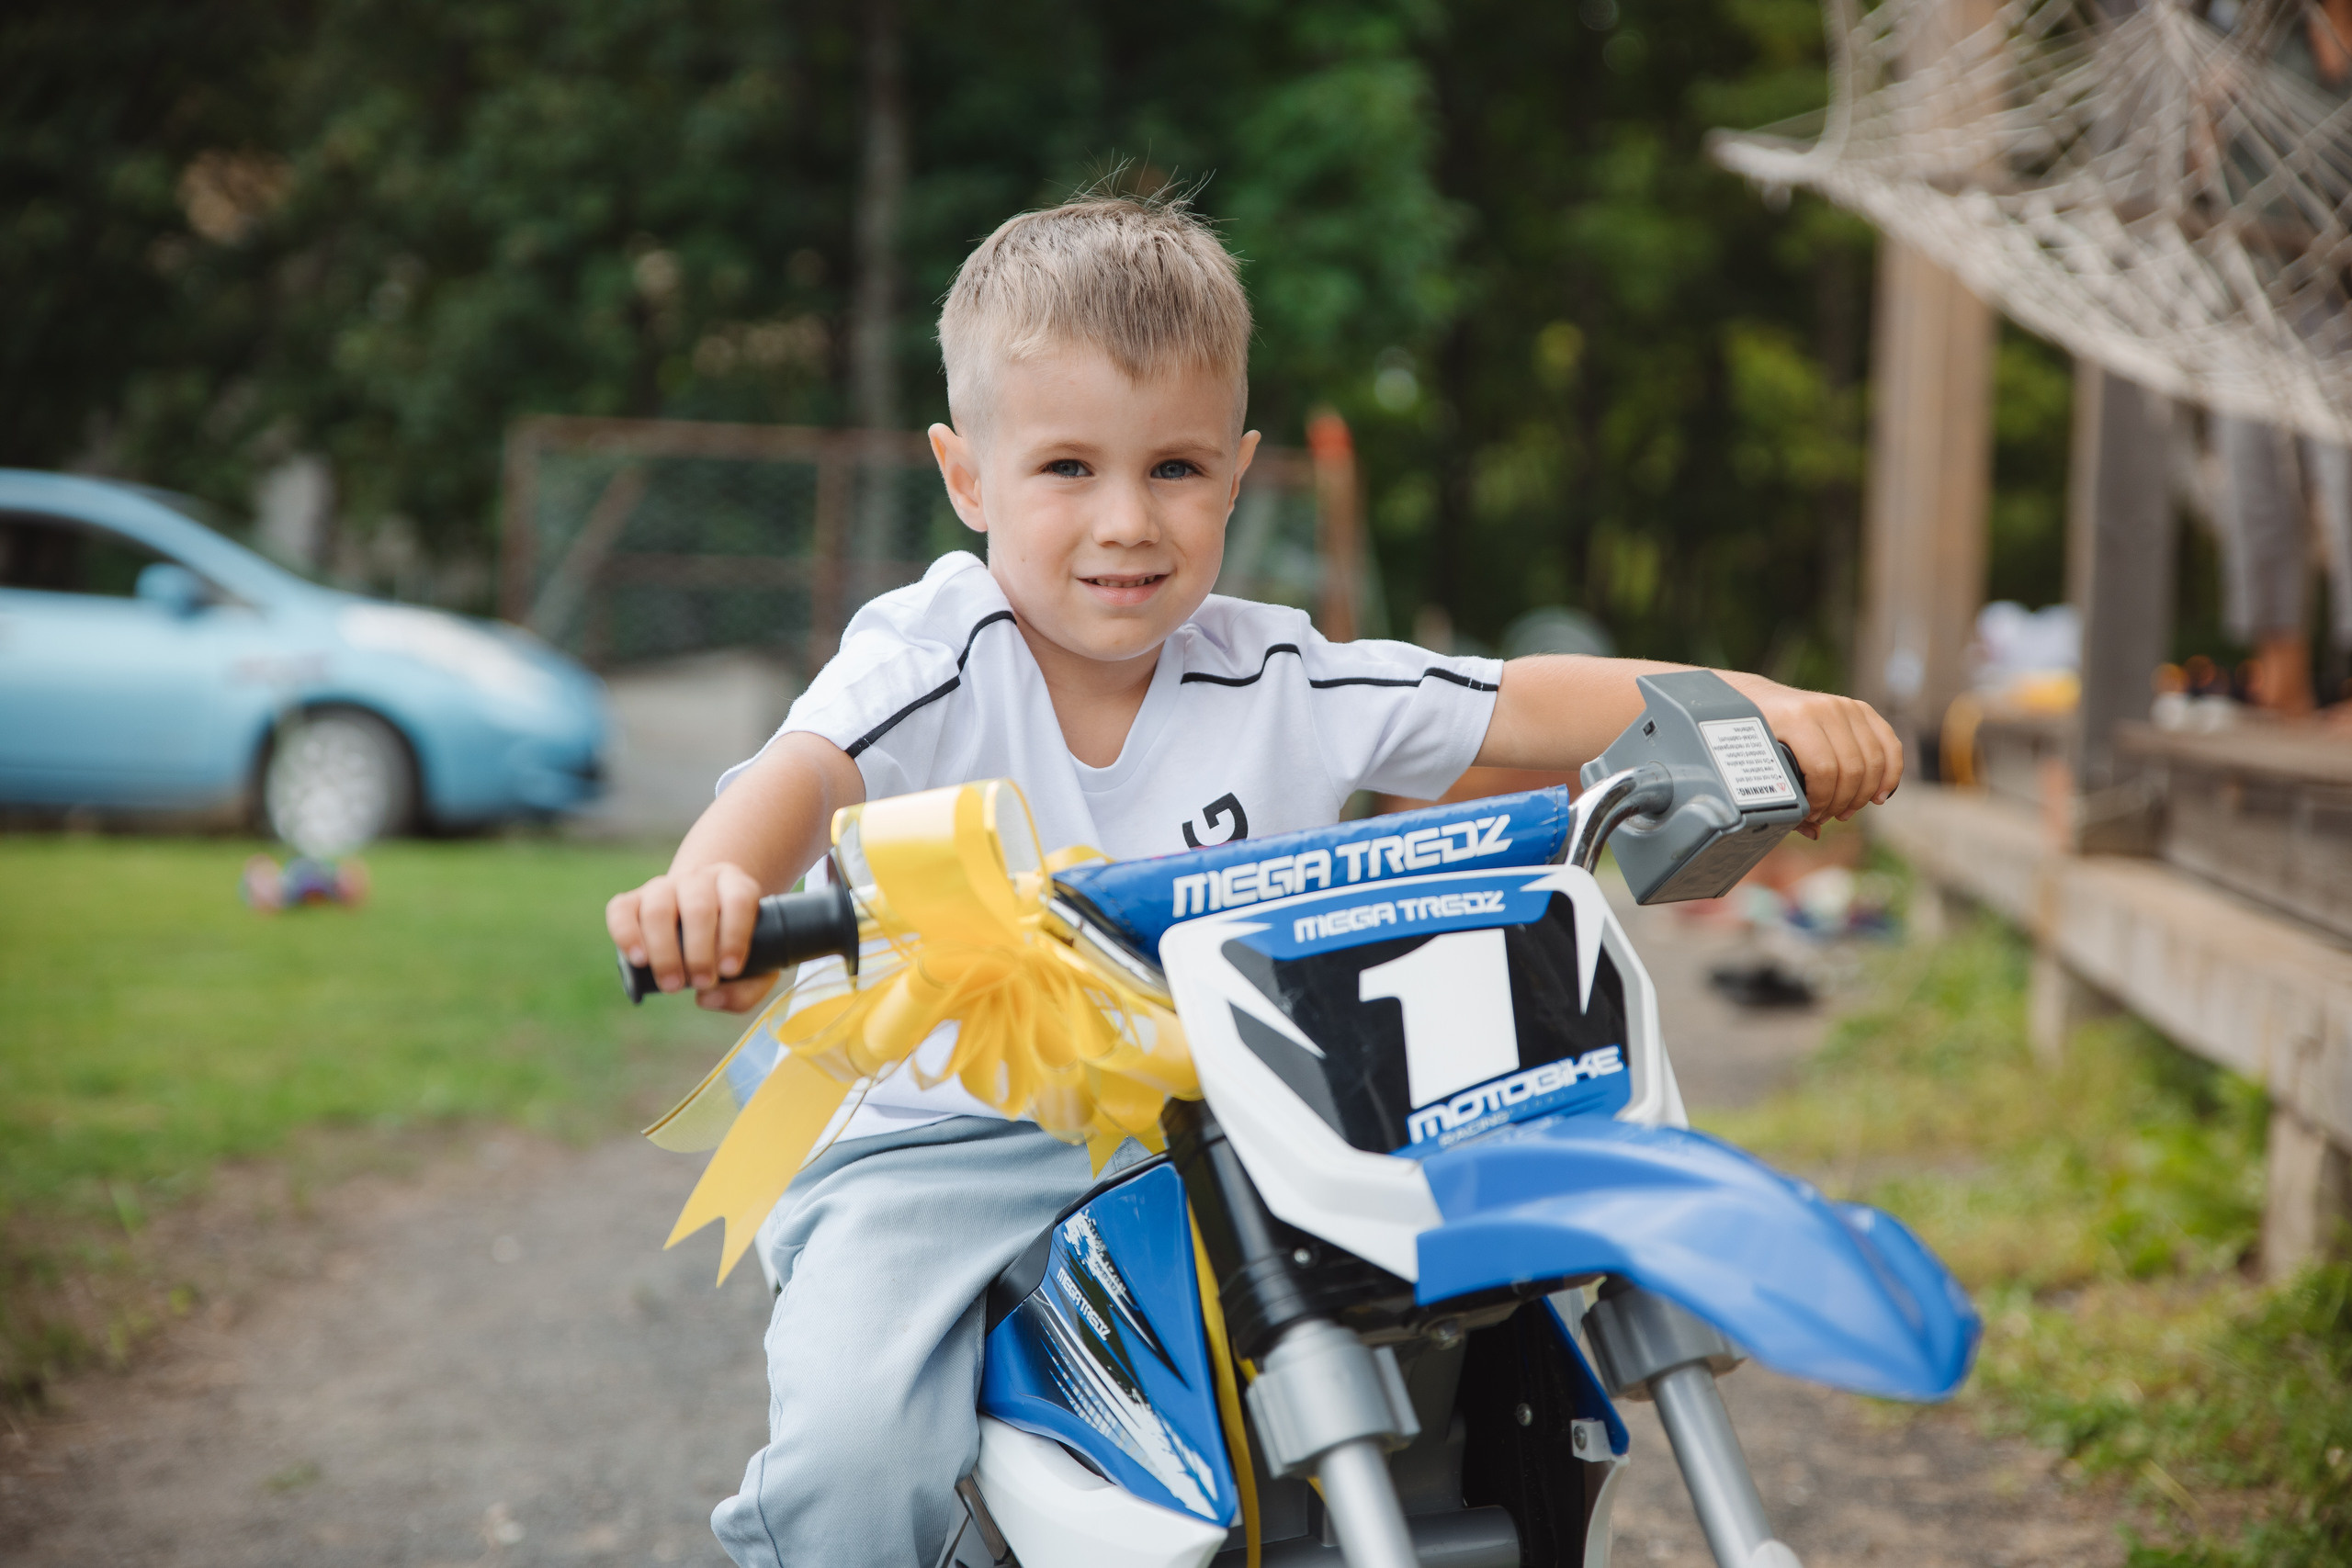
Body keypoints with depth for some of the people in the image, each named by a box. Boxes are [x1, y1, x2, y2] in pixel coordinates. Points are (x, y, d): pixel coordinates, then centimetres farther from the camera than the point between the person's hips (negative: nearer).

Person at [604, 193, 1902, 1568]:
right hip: (950, 1147, -3)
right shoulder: (931, 657, -9)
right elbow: (805, 772, -28)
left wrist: (1762, 704, -17)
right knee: (850, 1455, -25)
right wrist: (716, 884, -51)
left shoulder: (1277, 681, 0)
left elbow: (1524, 705, -3)